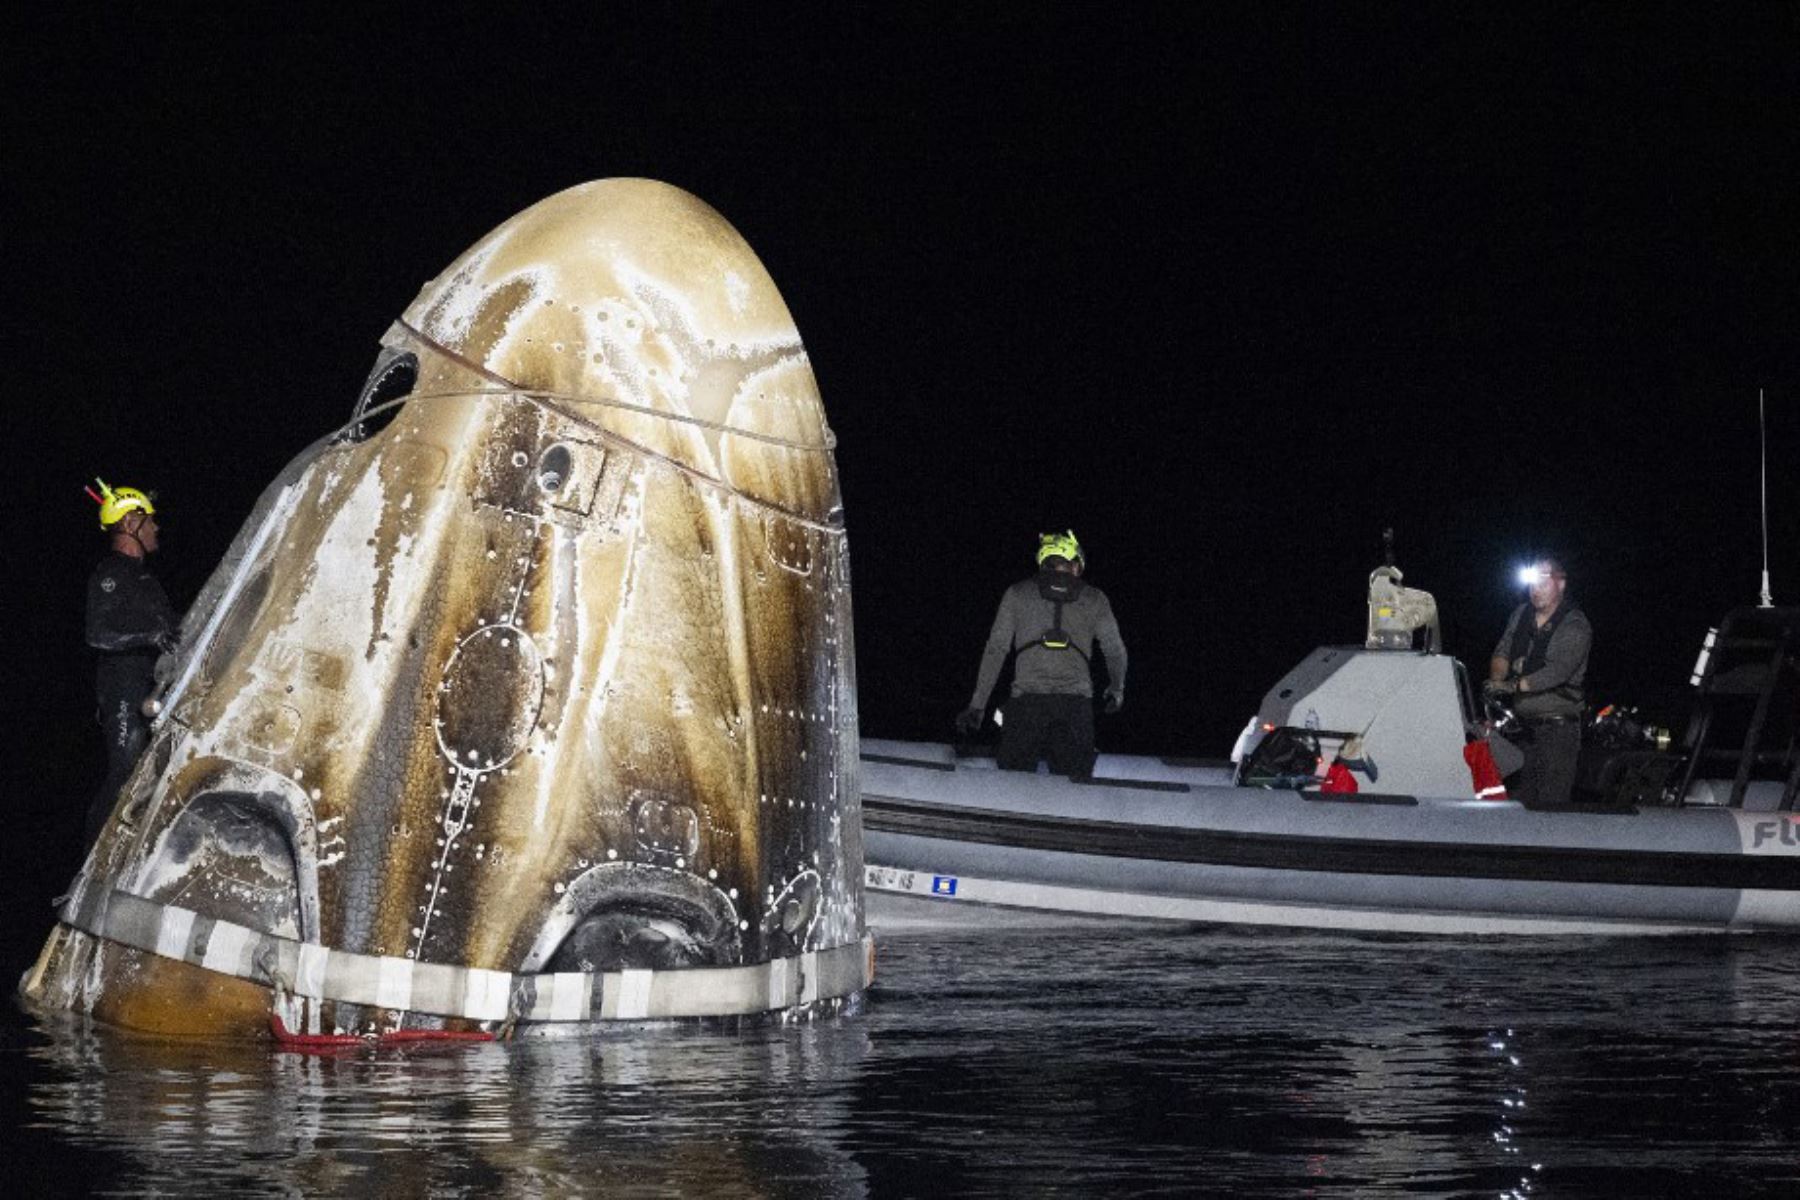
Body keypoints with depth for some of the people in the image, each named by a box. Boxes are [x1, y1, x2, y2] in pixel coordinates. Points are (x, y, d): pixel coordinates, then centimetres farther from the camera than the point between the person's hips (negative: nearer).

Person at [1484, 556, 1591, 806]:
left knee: (1551, 800, -12)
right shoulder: (1520, 615, 13)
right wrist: (1497, 680, -14)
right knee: (1520, 799, 4)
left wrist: (1513, 686, -29)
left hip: (1556, 726, -6)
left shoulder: (1575, 626, -8)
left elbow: (1559, 671, -20)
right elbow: (1502, 653, 9)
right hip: (1521, 724, 6)